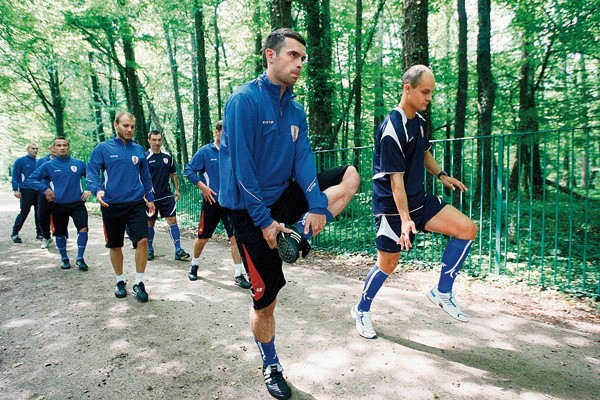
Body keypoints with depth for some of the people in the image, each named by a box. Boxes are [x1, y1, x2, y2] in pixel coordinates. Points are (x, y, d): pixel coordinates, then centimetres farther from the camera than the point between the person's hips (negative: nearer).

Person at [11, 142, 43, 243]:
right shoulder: (20, 161, -1)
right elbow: (15, 176, -3)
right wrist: (16, 189, -11)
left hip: (39, 190, 4)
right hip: (26, 191, -4)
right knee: (24, 212, -2)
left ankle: (39, 233, 16)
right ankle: (15, 234, 12)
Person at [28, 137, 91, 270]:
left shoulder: (79, 163, 2)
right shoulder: (48, 165, 0)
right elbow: (32, 179, 5)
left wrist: (89, 190, -1)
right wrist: (45, 189, -8)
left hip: (77, 203, -1)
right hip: (58, 205, 1)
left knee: (83, 228, -17)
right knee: (60, 233, 12)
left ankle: (80, 259, -4)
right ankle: (64, 259, 31)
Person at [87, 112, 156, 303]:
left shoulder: (139, 149, 9)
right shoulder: (103, 148, 1)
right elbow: (91, 173, -2)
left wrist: (150, 198, 14)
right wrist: (97, 190, -20)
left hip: (136, 203, 1)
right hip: (112, 205, -1)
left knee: (143, 240, -12)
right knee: (115, 246, 10)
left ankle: (139, 282, 4)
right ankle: (120, 281, 30)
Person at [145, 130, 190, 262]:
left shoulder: (167, 156, 6)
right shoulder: (145, 158, -5)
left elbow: (173, 174, 16)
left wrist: (176, 189, 12)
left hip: (167, 196, 2)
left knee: (172, 220, -3)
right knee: (150, 223, 9)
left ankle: (178, 250, -2)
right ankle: (150, 250, 25)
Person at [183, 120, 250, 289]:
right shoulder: (204, 151, -3)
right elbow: (188, 170, -3)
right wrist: (203, 187, -12)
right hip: (211, 202, -2)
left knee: (235, 237, -5)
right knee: (203, 238, 10)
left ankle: (238, 274, 4)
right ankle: (194, 265, 36)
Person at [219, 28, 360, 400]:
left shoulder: (296, 110, 7)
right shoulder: (244, 100, -15)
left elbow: (304, 159, -1)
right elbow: (241, 166, -19)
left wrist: (317, 206, -16)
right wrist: (264, 220, -19)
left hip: (285, 196, 7)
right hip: (250, 209, -7)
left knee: (350, 175, 1)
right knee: (265, 298, 1)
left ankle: (296, 235, -10)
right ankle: (272, 368, 27)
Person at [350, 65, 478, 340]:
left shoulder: (419, 121, 7)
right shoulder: (392, 129, -21)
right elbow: (396, 178, -24)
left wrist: (441, 175, 15)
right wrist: (405, 219, -27)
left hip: (420, 199, 8)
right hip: (392, 206, -8)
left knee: (467, 229, -4)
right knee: (388, 264, 3)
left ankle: (442, 292, 8)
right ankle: (361, 311, 29)